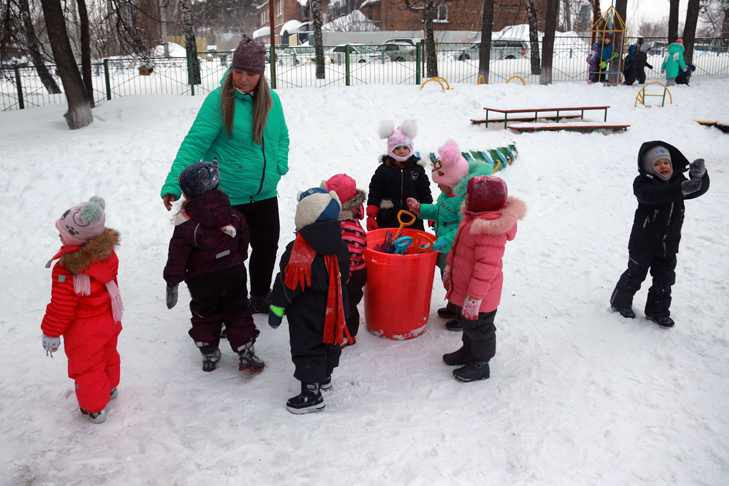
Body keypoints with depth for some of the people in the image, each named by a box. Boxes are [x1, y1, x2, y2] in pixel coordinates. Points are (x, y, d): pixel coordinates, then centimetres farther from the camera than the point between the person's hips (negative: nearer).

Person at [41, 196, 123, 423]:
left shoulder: (66, 269, -35)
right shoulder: (106, 252, -15)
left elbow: (61, 307, -24)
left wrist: (51, 333, -8)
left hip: (84, 330, -6)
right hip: (109, 318, 7)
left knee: (86, 367, 16)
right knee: (107, 355, 29)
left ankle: (95, 408, 35)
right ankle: (109, 387, 54)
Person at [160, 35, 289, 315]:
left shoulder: (271, 100, 1)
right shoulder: (218, 100, -15)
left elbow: (281, 137, 16)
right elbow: (195, 143, -20)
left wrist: (280, 165, -1)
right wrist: (173, 184, -27)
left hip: (265, 195, 5)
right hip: (227, 198, -5)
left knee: (267, 248, 18)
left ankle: (260, 297, 40)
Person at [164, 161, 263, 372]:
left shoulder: (185, 223, -17)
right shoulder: (232, 214, -3)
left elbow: (178, 255, -14)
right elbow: (243, 242, 10)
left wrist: (172, 283, -5)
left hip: (202, 281, -3)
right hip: (233, 275, 3)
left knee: (205, 315, 17)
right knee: (237, 312, 13)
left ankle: (209, 354, 24)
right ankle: (246, 353, 12)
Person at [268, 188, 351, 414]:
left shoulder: (299, 251, -25)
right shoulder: (340, 246, -4)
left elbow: (287, 283, -19)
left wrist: (276, 308, -8)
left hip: (306, 315, -7)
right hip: (333, 311, 7)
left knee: (307, 349, 5)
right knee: (329, 342, 24)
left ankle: (311, 393, 9)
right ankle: (325, 376, 45)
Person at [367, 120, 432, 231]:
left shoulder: (418, 169, 5)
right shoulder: (383, 170, 0)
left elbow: (425, 193, 10)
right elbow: (374, 194, -1)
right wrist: (371, 216, -7)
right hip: (388, 221, -1)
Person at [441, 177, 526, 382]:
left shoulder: (491, 229, -31)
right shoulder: (474, 217, 0)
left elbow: (487, 267, -31)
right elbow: (458, 245, 14)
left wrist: (475, 297, -28)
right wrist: (450, 267, 22)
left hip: (479, 295, -9)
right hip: (464, 286, 9)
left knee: (478, 327, 11)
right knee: (467, 323, 26)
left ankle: (480, 365, 30)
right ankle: (468, 351, 47)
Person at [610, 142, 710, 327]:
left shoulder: (678, 181, 1)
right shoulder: (642, 184, -18)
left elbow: (700, 188, -11)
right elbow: (654, 195, -39)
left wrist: (700, 175, -34)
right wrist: (681, 189, -52)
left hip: (668, 244, 5)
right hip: (643, 242, -5)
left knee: (664, 279, 13)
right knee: (635, 274, 12)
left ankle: (658, 311, 28)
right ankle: (620, 302, 33)